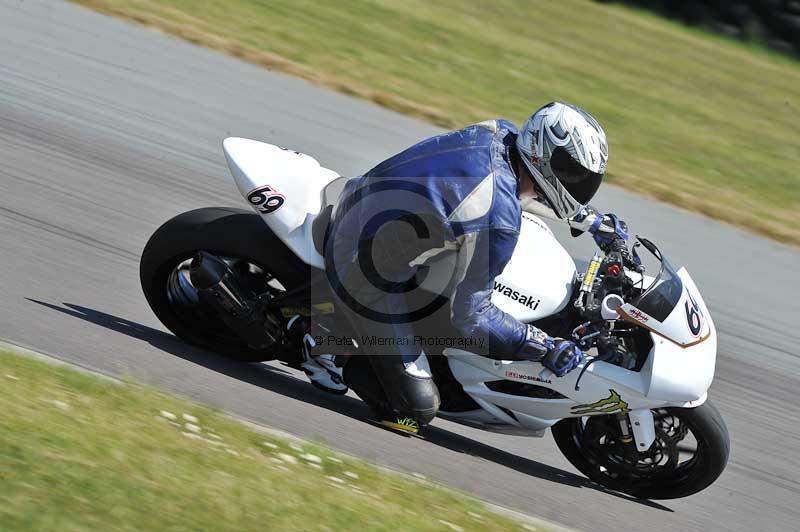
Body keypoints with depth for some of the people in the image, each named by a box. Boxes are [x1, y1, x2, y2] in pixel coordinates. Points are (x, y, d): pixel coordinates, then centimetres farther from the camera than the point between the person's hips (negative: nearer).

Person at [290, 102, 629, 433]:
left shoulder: (498, 133, -6)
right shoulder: (500, 220, -29)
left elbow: (526, 189, 20)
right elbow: (470, 315, -19)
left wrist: (595, 222, 25)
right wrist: (546, 348, -12)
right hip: (368, 277, -8)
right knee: (418, 409, -5)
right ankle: (322, 343, 5)